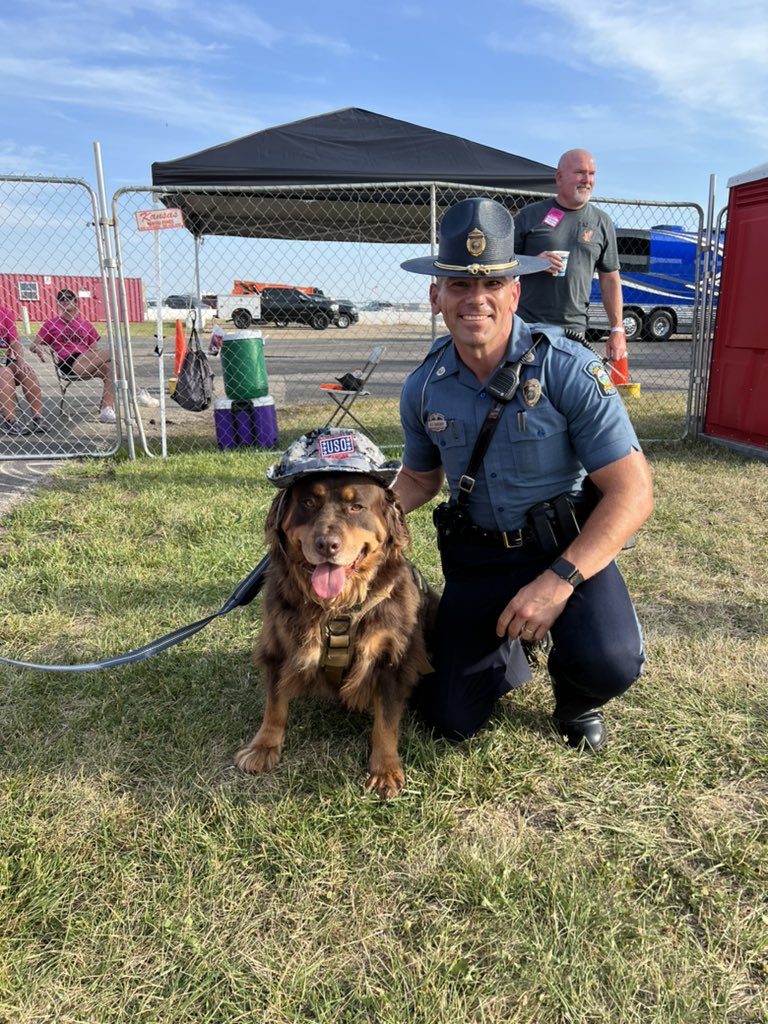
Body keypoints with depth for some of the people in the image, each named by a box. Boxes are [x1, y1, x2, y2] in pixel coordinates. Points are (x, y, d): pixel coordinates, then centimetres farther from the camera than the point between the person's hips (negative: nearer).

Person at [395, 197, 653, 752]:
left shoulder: (570, 370, -18)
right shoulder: (423, 389, -4)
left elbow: (632, 492, -19)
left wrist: (559, 580, -30)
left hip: (570, 546, -3)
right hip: (477, 555, 3)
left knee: (609, 665, -31)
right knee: (452, 719, 0)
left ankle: (577, 699, 9)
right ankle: (509, 644, 34)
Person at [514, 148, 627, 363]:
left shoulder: (601, 222, 11)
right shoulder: (531, 215, 3)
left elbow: (610, 280, 12)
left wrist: (617, 330, 6)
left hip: (574, 330, 2)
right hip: (526, 326, -2)